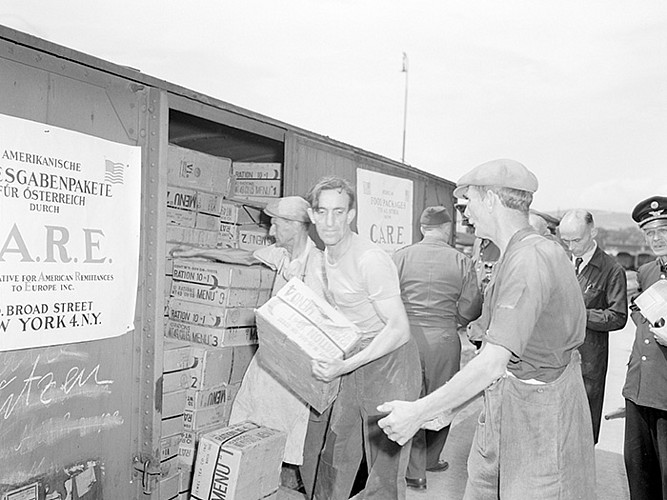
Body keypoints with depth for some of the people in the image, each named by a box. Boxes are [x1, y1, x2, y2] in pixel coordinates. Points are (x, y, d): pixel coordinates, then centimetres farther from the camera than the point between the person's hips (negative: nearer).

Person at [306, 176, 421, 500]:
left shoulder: (371, 260, -22)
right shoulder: (327, 256, 6)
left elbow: (398, 328, -24)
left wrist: (345, 366, -29)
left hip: (390, 366, -8)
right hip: (355, 365, 8)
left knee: (385, 469, -1)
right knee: (334, 457, 17)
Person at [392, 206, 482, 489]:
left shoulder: (401, 256, -5)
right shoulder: (460, 261, -5)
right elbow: (470, 308, -4)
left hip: (407, 336, 0)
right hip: (443, 339, 0)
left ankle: (414, 472, 19)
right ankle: (430, 459, 35)